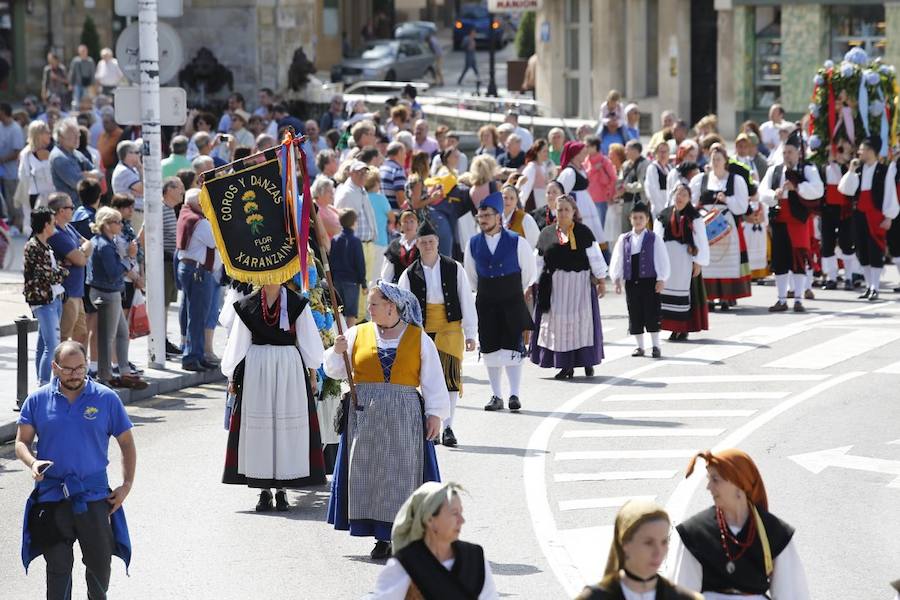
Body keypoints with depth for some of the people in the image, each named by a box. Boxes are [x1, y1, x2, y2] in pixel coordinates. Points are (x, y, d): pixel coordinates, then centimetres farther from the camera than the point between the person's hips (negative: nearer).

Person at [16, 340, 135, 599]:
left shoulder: (106, 399, 1)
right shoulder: (37, 400, 3)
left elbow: (127, 443, 8)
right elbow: (21, 442, 4)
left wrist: (127, 485, -1)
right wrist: (32, 463, -19)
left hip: (94, 495, 0)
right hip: (51, 495, 0)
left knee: (100, 561, 8)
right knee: (58, 563, 2)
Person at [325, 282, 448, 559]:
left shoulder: (419, 338, 4)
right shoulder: (358, 334, 9)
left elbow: (433, 379, 3)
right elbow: (335, 371, 11)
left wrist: (435, 413, -4)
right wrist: (337, 352, -8)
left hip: (404, 417, -2)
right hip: (365, 415, 2)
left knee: (403, 473, -4)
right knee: (369, 473, -1)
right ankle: (382, 538, 4)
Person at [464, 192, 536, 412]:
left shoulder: (516, 242, -7)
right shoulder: (473, 244, 1)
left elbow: (528, 273, 7)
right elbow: (471, 275, 16)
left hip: (512, 303, -3)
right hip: (486, 304, 3)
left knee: (512, 348, -7)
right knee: (490, 350, 4)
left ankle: (514, 395, -4)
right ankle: (496, 396, 11)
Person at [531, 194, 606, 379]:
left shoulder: (583, 232, -1)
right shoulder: (547, 233, 7)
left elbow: (595, 257, -3)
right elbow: (539, 262, 12)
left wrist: (601, 280, -7)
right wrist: (534, 284, 11)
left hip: (580, 283, -2)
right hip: (554, 286, 2)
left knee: (582, 321, 1)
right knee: (558, 323, 1)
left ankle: (588, 363, 14)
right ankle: (566, 366, 6)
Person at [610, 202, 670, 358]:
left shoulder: (653, 239, -1)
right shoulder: (624, 239, 7)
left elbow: (662, 260, -1)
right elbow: (617, 260, 10)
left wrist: (661, 280, -7)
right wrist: (617, 279, 4)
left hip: (649, 281, -3)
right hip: (631, 281, 3)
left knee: (651, 314, -3)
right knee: (635, 315, 5)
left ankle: (655, 346, 3)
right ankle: (639, 346, 13)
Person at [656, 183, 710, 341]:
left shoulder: (694, 217, -1)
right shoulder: (664, 216, 7)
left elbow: (701, 240, -2)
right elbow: (657, 239, 7)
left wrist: (698, 262, -7)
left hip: (686, 259, -3)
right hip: (667, 259, 3)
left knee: (685, 292, 0)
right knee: (668, 291, 4)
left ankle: (684, 329, 6)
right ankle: (674, 328, 11)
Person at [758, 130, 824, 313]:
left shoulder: (808, 170, 1)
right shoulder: (773, 171, 13)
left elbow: (818, 190, -14)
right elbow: (762, 192, 4)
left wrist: (796, 187, -25)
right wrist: (774, 195, -17)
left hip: (798, 222, -4)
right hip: (778, 221, 4)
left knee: (798, 259, -6)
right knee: (779, 260, 6)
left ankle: (798, 299, 0)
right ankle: (782, 300, 13)